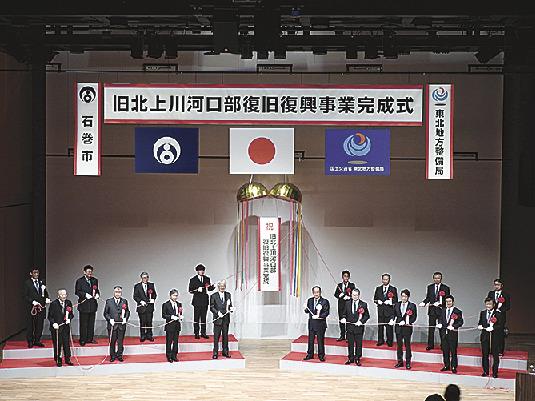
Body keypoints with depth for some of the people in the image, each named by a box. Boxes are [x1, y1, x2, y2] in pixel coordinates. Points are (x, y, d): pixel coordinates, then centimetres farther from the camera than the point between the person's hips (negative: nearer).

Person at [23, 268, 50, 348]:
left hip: (41, 306, 4)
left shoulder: (41, 282, 13)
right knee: (30, 325, 1)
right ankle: (30, 342, 9)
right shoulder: (27, 283, -1)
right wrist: (33, 301, -17)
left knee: (39, 325, 6)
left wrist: (47, 298, -3)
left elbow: (45, 293, 17)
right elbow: (25, 295, -6)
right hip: (31, 307, -4)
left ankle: (37, 341, 15)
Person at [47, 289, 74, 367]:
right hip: (56, 327, -3)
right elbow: (50, 316, -5)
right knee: (57, 345, 2)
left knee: (67, 344, 7)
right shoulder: (53, 304, -8)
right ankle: (58, 361, 14)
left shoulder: (68, 303, 5)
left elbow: (71, 314, 12)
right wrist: (53, 323, -19)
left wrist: (69, 319, -8)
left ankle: (67, 360, 19)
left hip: (66, 327, 3)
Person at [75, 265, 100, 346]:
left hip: (92, 304, 5)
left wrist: (97, 294, -1)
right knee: (83, 323, -3)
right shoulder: (80, 281, -1)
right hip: (84, 305, -5)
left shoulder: (95, 280, 13)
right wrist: (85, 295, -17)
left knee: (91, 323, 8)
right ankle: (82, 340, 1)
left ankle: (90, 338, 16)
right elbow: (77, 292, -4)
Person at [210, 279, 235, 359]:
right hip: (218, 319, -3)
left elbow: (230, 305, 14)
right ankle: (215, 353, 4)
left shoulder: (228, 295, 11)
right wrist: (217, 312, -17)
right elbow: (211, 307, -2)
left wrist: (231, 308, -8)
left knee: (225, 336, 9)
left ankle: (225, 352, 18)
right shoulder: (213, 296, -1)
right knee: (216, 337, -2)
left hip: (226, 319, 4)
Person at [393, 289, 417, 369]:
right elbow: (394, 315, 12)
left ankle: (408, 363, 10)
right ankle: (400, 362, 18)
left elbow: (414, 317, -7)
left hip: (407, 327, -4)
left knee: (407, 345, 2)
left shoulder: (412, 306, -4)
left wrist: (405, 322, -17)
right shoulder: (397, 305, 8)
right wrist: (392, 320, -8)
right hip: (398, 327, 4)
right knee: (399, 345, 9)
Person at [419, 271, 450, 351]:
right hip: (432, 310, 3)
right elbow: (428, 298, 12)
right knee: (431, 328, 4)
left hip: (441, 310, -3)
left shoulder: (445, 288, 0)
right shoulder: (430, 287, 10)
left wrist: (440, 303, -20)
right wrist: (424, 302, -8)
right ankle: (430, 345, 9)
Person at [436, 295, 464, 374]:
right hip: (444, 333, 5)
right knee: (445, 350, 9)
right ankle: (446, 366, 18)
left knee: (453, 351, -1)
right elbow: (440, 319, 19)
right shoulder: (443, 311, 13)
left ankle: (453, 367, 5)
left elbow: (460, 322, -6)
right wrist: (439, 324, -2)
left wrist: (454, 326, -19)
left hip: (453, 333, -5)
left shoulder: (457, 312, -3)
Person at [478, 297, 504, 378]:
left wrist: (493, 328, -24)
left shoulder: (499, 314, -5)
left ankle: (495, 372, 10)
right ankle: (485, 371, 20)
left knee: (495, 355, 2)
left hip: (495, 337, -4)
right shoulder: (482, 313, 11)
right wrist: (479, 326, -5)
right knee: (485, 355, 9)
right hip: (485, 336, 4)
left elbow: (500, 325, -11)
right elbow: (480, 323, 17)